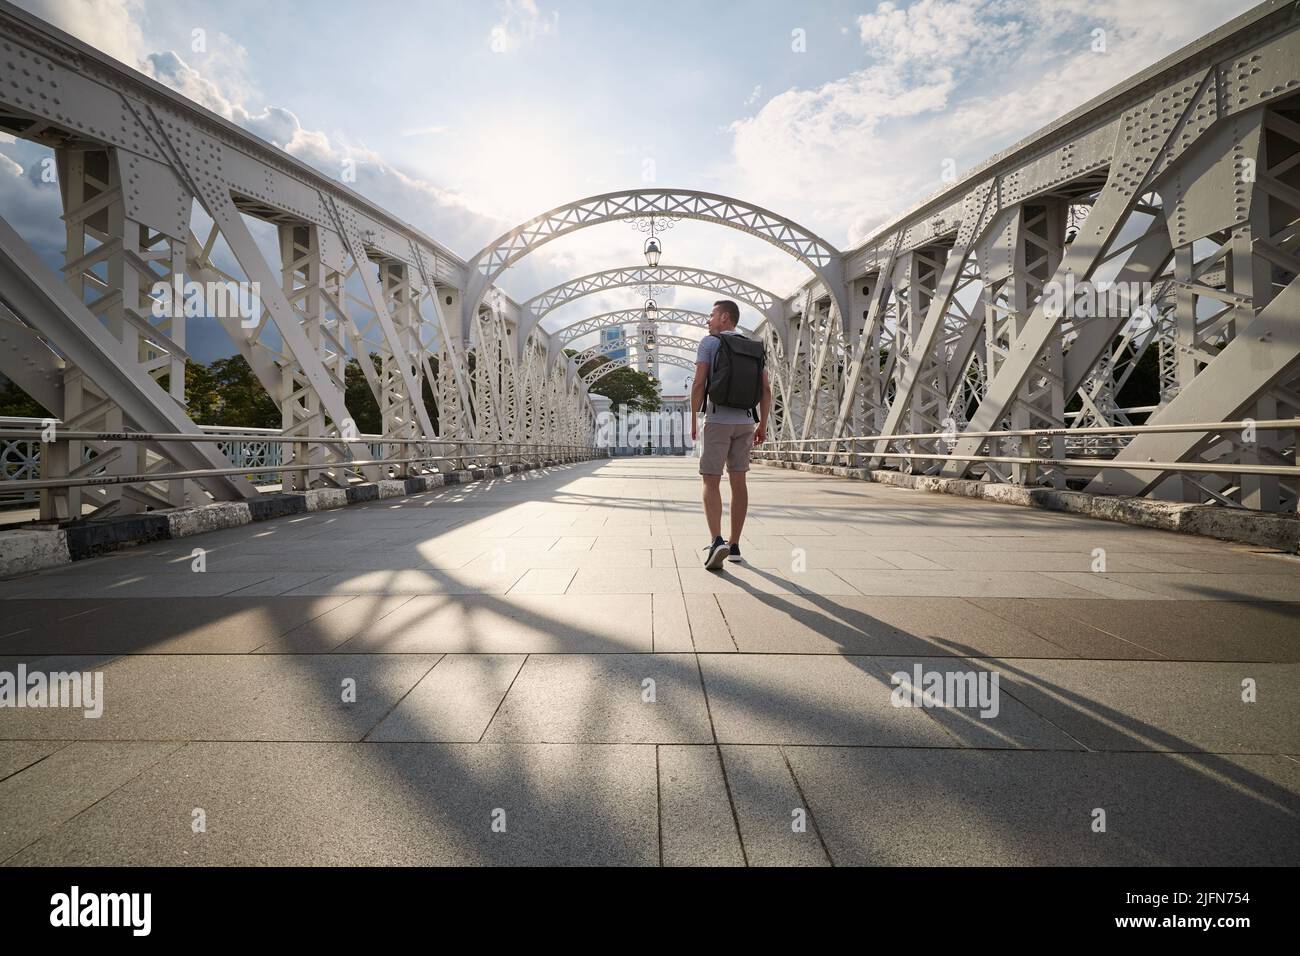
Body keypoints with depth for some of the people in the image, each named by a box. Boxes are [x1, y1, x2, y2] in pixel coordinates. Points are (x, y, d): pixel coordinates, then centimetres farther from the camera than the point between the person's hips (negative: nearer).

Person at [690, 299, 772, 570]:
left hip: (717, 421, -5)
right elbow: (766, 390, 7)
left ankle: (716, 542, -22)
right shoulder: (754, 348, 13)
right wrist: (762, 425, 11)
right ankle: (734, 546, 11)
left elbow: (698, 384, -11)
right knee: (737, 482, 9)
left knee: (711, 483, -3)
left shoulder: (709, 342, -3)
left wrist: (693, 420, -3)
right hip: (745, 422, 5)